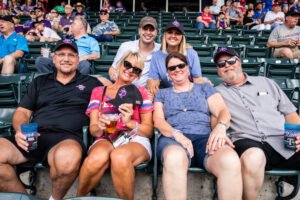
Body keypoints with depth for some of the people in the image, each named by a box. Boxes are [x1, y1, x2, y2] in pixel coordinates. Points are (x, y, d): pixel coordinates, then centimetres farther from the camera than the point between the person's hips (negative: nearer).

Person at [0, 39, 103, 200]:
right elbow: (22, 112, 19)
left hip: (67, 138, -3)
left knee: (68, 157, -40)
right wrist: (20, 130, -2)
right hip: (33, 138, 4)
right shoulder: (40, 82, 25)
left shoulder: (90, 83, 18)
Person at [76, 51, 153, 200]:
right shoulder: (99, 91, 17)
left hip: (135, 140, -1)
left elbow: (149, 130, 7)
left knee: (120, 156, -37)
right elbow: (93, 130, 7)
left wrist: (130, 123, -14)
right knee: (98, 157, -35)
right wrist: (100, 126, -18)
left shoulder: (141, 92, 15)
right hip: (106, 139, 1)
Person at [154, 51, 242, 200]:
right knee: (174, 158, -42)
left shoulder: (205, 88, 25)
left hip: (205, 137, 1)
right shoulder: (162, 93, 25)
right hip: (173, 138, 0)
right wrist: (177, 134, -14)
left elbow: (222, 111, 11)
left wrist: (220, 126, -16)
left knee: (231, 161, -37)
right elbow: (158, 120, 9)